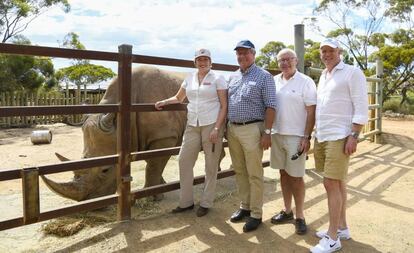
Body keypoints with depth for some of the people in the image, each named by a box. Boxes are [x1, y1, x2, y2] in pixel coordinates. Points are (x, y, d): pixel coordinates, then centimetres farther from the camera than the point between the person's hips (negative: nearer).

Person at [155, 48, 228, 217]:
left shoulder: (217, 79, -1)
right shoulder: (189, 78, 11)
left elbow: (224, 106, -5)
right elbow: (179, 98, 25)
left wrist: (217, 128, -14)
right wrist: (164, 102, 6)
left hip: (212, 125, -4)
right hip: (192, 126, 5)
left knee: (211, 165, 3)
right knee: (184, 161, 3)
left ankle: (206, 203, 18)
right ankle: (186, 201, 18)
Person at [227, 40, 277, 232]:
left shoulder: (264, 77, -4)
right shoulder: (232, 77, 14)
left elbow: (270, 106, -8)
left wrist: (267, 132, -14)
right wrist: (226, 128, 14)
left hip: (252, 129, -6)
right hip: (232, 129, 6)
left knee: (254, 174, 0)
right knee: (239, 171, 13)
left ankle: (256, 214, 11)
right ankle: (245, 206, 27)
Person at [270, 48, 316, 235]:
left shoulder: (306, 82, -5)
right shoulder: (274, 81, 9)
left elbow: (311, 111, -8)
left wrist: (307, 137, -14)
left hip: (296, 136, -5)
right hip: (277, 134, 5)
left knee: (296, 176, 1)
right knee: (283, 173, 12)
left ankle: (300, 216, 14)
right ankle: (287, 211, 26)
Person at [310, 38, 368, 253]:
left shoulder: (352, 73, -5)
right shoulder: (323, 76, 17)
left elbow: (361, 107, -11)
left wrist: (354, 136, -18)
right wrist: (314, 134, 17)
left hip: (339, 137, -7)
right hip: (322, 137, 7)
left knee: (331, 183, -9)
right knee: (338, 182, 14)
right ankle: (342, 227, 24)